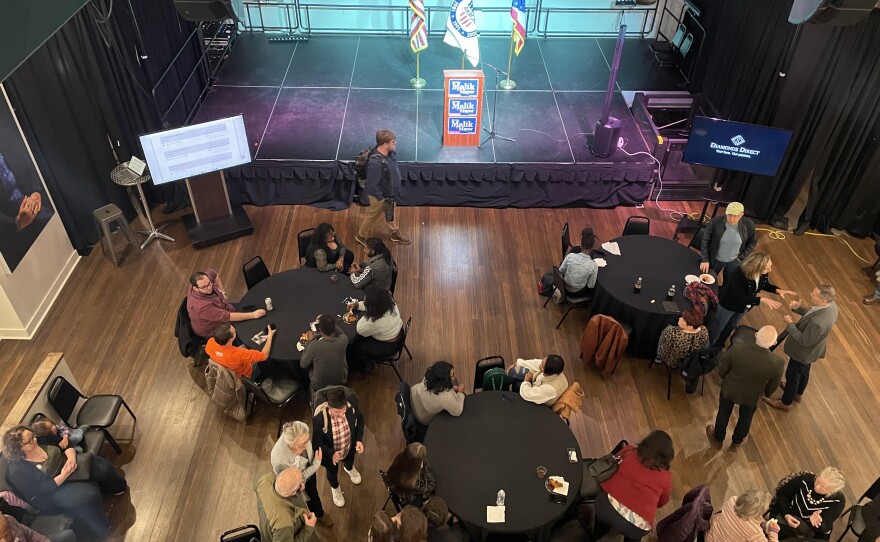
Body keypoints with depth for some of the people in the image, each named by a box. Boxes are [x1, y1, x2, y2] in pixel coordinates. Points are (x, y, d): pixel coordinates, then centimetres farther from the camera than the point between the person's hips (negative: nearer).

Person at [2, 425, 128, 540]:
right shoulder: (18, 471, -21)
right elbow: (39, 493, -22)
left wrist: (71, 457, -16)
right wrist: (63, 476, -29)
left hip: (67, 468, 7)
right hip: (53, 492, -7)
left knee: (101, 466, -8)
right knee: (86, 495, -30)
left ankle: (116, 488, 22)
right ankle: (102, 530, -11)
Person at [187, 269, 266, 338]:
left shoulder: (205, 280, -20)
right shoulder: (201, 306, -41)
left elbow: (213, 273, 6)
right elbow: (227, 317, -38)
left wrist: (222, 291, 0)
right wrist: (253, 315, -36)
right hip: (214, 331, -8)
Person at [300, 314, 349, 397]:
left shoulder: (314, 345, -32)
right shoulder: (343, 341, -25)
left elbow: (303, 364, -12)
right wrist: (330, 322, -1)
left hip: (319, 385, -1)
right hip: (340, 382, 1)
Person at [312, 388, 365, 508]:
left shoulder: (351, 408, -31)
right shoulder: (319, 419, -40)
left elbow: (360, 418, -7)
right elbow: (317, 443, -27)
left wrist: (359, 439, -16)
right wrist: (331, 453, -42)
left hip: (349, 449, 3)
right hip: (330, 454, -3)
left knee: (349, 462, 37)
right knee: (332, 472, 29)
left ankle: (349, 469, 75)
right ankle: (335, 489, 65)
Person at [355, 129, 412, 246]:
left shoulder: (390, 153, -13)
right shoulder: (376, 163, -40)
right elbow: (371, 185, -32)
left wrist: (394, 192, 14)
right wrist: (382, 199, -20)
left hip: (390, 192, 8)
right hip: (380, 195, -8)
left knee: (391, 213, 28)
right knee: (372, 215, 16)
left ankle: (396, 234, 51)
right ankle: (361, 236, 41)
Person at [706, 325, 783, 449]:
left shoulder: (737, 348, -35)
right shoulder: (777, 363, -32)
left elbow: (722, 368, -16)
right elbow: (773, 385, -11)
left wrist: (725, 378, 7)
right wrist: (766, 393, 13)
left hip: (730, 389, 0)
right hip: (752, 396, 0)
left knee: (724, 413, 28)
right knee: (745, 419, 30)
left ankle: (718, 438, 52)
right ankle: (736, 442, 55)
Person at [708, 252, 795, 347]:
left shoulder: (764, 273, -21)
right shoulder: (737, 274, -41)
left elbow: (765, 284, 2)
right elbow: (740, 298, -36)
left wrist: (778, 290, -17)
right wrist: (761, 300, -41)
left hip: (743, 306, 6)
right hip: (728, 304, -6)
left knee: (731, 326, 27)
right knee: (718, 327, 16)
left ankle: (718, 346, 51)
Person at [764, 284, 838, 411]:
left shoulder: (818, 322, -45)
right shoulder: (830, 304, -18)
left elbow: (805, 341, -30)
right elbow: (811, 313, 2)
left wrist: (790, 324, -24)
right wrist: (799, 307, -13)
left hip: (803, 352, -8)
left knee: (792, 375, 18)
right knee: (804, 371, 32)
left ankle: (785, 403, 42)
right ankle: (798, 394, 59)